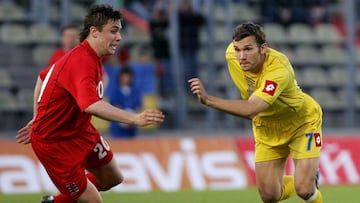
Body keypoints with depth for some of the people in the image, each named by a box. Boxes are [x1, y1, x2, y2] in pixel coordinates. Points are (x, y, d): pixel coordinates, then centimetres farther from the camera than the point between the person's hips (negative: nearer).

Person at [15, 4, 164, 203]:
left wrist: (39, 118, 21)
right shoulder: (82, 63, -30)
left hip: (80, 132, 10)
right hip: (55, 143, -10)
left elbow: (43, 77, 18)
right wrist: (135, 119, -56)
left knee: (111, 179, 19)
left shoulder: (84, 55, 2)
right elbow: (91, 105, -49)